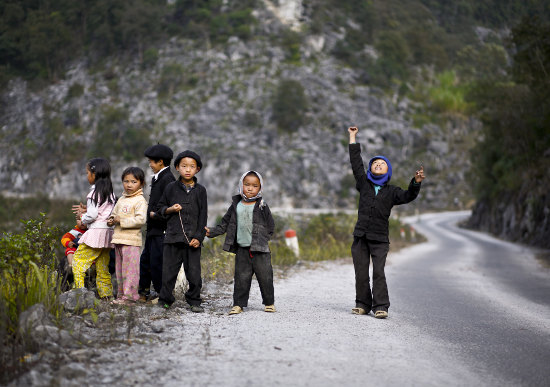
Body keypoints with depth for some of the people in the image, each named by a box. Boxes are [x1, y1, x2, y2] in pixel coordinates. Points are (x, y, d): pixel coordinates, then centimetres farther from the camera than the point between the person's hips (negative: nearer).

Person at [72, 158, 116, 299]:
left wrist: (82, 221, 2)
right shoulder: (110, 192, 14)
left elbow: (92, 215, -18)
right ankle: (106, 294, 9)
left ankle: (80, 290, -11)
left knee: (78, 260, -4)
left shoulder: (95, 192, -11)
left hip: (96, 231, -8)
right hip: (108, 231, 8)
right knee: (102, 266, 11)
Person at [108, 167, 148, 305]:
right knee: (119, 268, 13)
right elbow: (114, 213, 27)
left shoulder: (140, 201, -9)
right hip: (118, 239, 8)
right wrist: (111, 220, 3)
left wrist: (122, 220, -17)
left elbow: (141, 220, -19)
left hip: (132, 240, -8)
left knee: (130, 269, -7)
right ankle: (121, 294, 21)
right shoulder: (121, 200, 16)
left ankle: (130, 296, -4)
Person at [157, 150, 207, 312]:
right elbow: (160, 208, 14)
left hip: (193, 239, 0)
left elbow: (203, 216, 3)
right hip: (172, 237, 1)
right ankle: (165, 300, 17)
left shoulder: (200, 190, 4)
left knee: (194, 273, 1)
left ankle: (194, 301, 16)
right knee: (169, 270, 4)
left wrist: (199, 237, -6)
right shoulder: (171, 188, 6)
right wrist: (170, 209, -8)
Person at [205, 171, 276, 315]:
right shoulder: (236, 206, 7)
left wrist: (263, 239, -4)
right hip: (242, 249, 2)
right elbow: (225, 223, 13)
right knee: (241, 277, 3)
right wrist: (212, 232, 4)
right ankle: (239, 304, 11)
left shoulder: (262, 206, 0)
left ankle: (269, 302, 16)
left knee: (265, 277, 1)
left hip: (260, 249, -2)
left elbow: (270, 226, 4)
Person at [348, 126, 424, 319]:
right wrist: (353, 138, 15)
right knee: (361, 273, 1)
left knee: (379, 273, -10)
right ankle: (363, 304, 13)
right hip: (360, 237, 2)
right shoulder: (364, 184, 14)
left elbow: (408, 196, -3)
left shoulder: (392, 191, 13)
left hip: (380, 239, -1)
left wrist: (416, 182, -21)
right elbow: (355, 162, 14)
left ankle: (380, 306, -8)